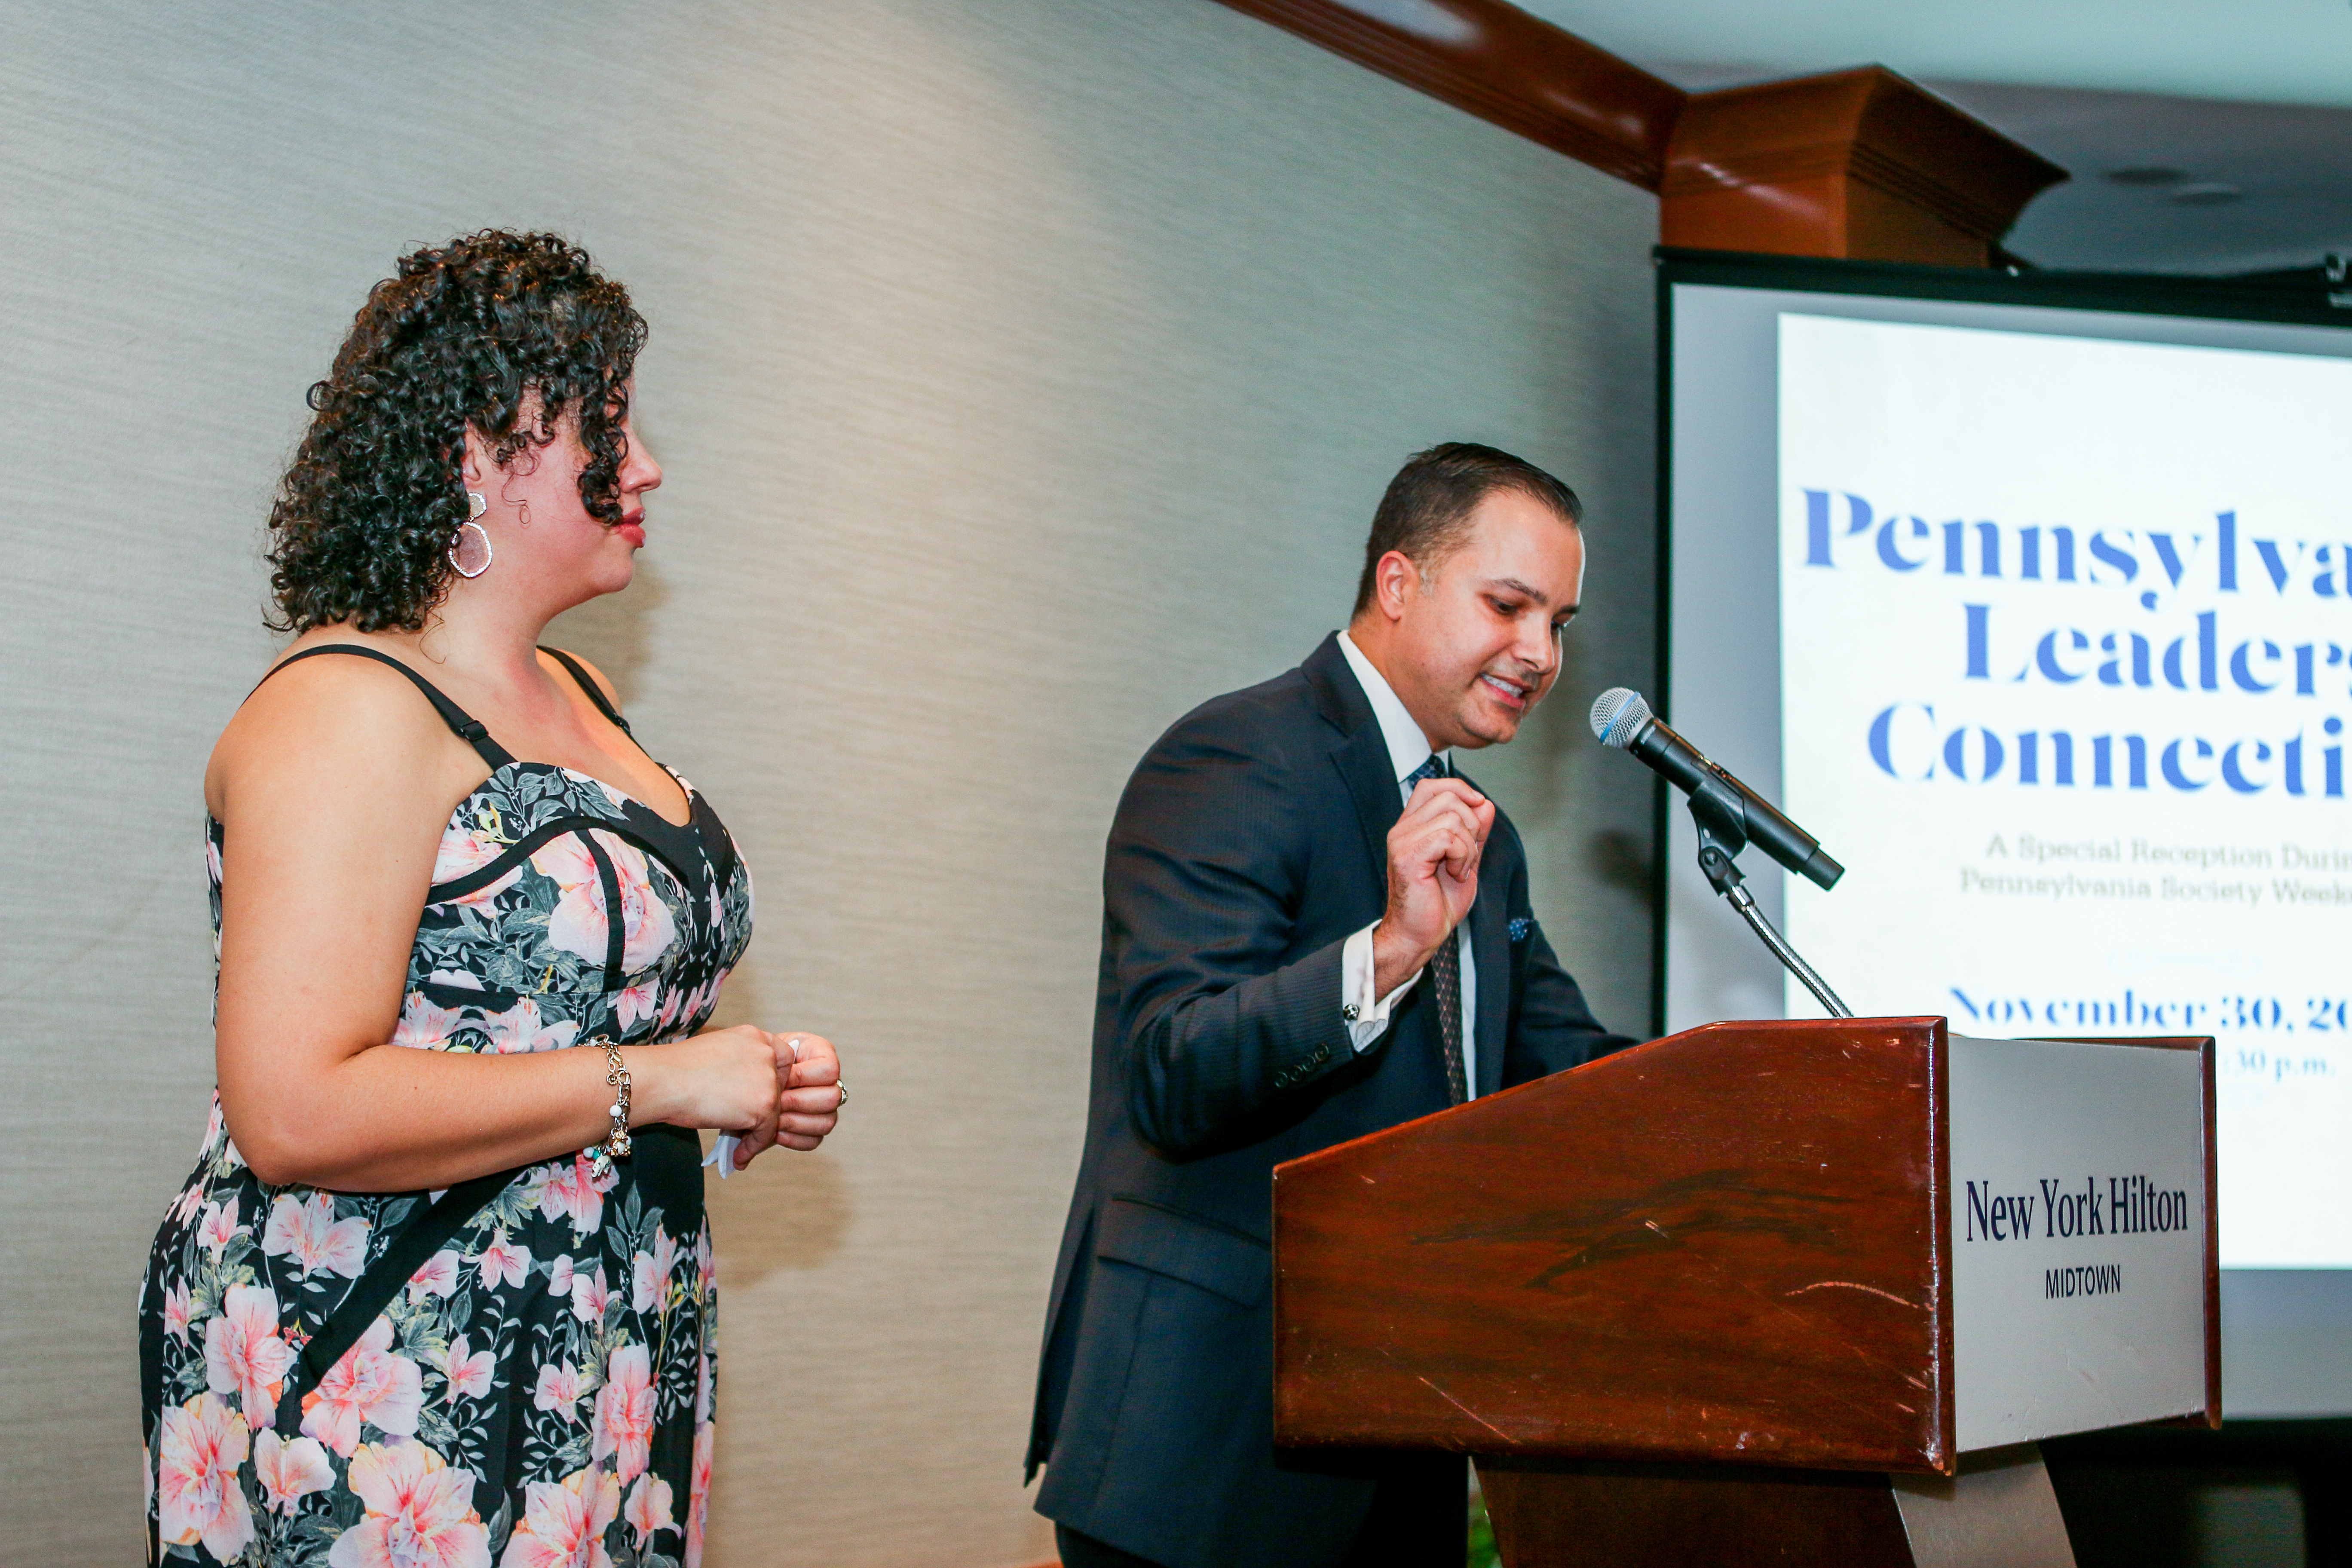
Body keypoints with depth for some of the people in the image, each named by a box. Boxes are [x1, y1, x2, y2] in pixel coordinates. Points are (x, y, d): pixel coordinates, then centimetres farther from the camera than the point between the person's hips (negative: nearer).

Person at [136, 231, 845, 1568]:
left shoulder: (580, 697, 14)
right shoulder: (347, 713, -15)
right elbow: (296, 1114, -25)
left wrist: (755, 1085, 8)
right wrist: (655, 1079, -18)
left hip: (596, 1380, 8)